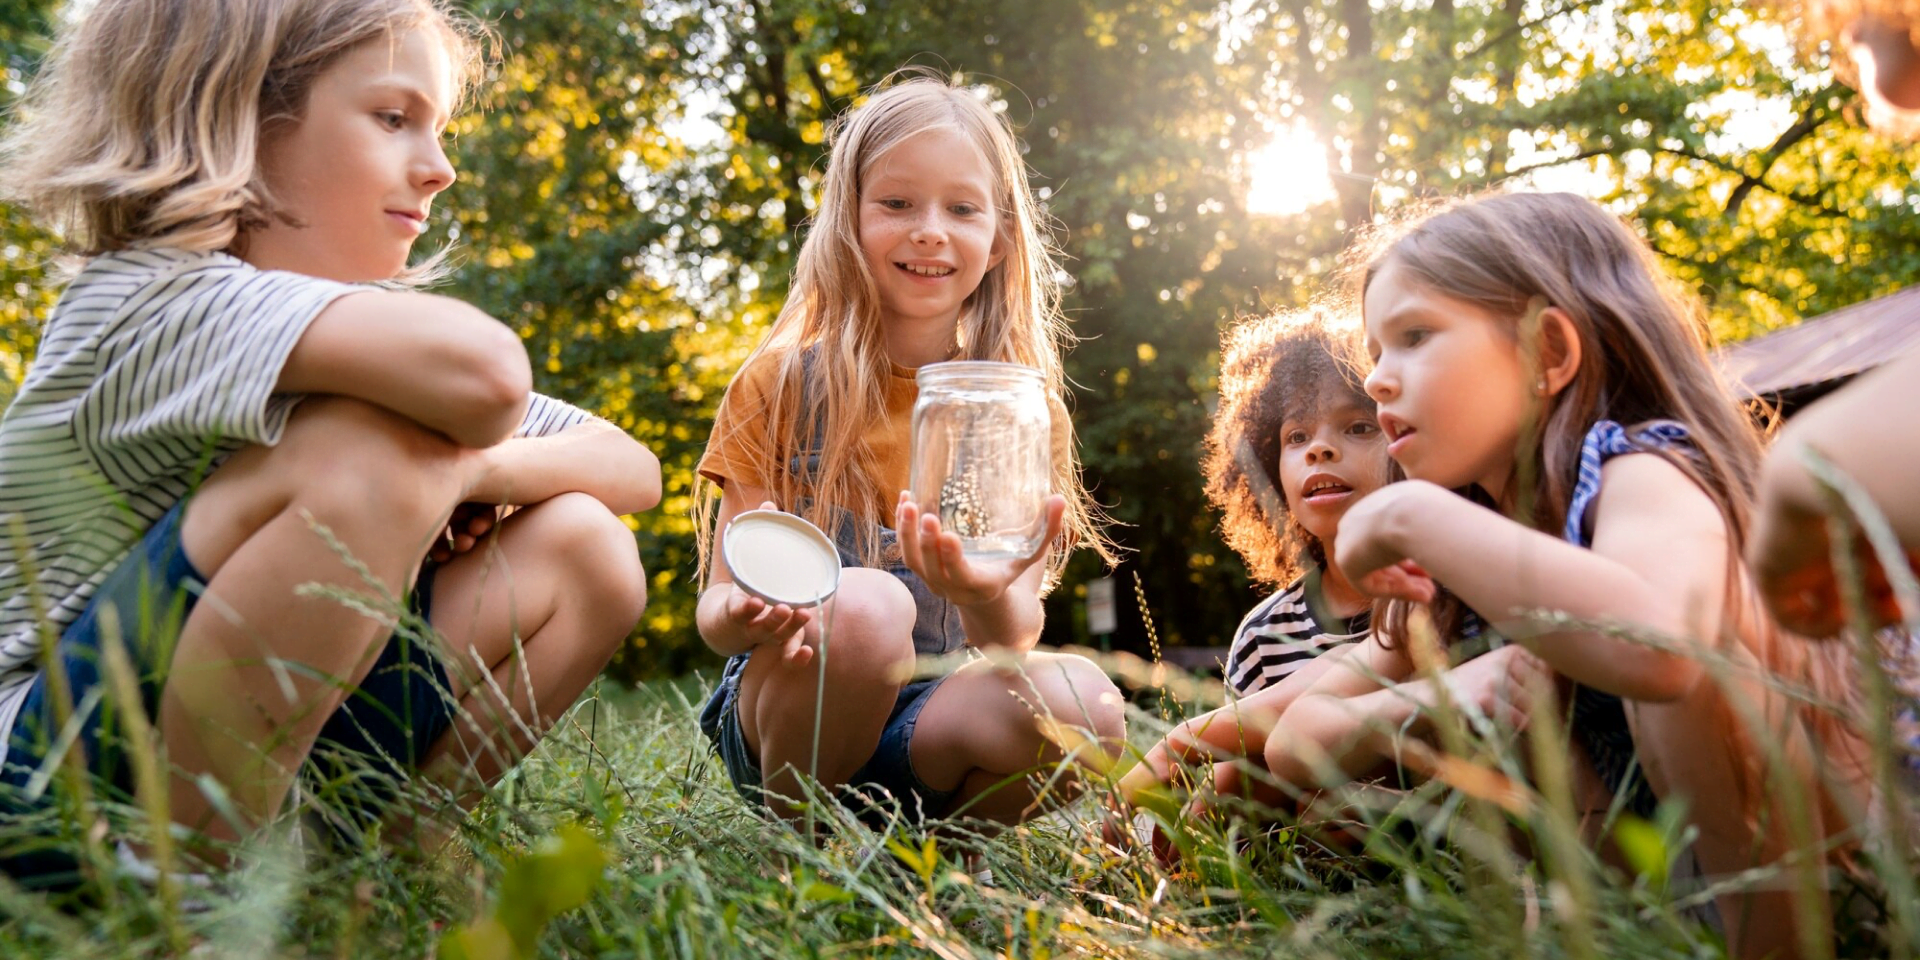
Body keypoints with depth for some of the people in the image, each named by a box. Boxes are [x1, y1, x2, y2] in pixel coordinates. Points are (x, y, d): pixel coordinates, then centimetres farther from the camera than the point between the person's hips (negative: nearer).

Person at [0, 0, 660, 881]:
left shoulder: (361, 337, 7)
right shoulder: (154, 296, -18)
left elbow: (634, 469, 5)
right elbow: (479, 372, -39)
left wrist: (473, 470, -13)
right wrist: (455, 453, -17)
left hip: (267, 776, 7)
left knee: (579, 549, -6)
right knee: (375, 450, -29)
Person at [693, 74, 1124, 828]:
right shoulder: (781, 384, -1)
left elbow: (1014, 637, -5)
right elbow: (719, 602, -3)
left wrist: (991, 600, -30)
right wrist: (745, 617, -28)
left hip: (932, 722, 2)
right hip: (788, 706, -1)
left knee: (1081, 704, -29)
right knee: (866, 603, -33)